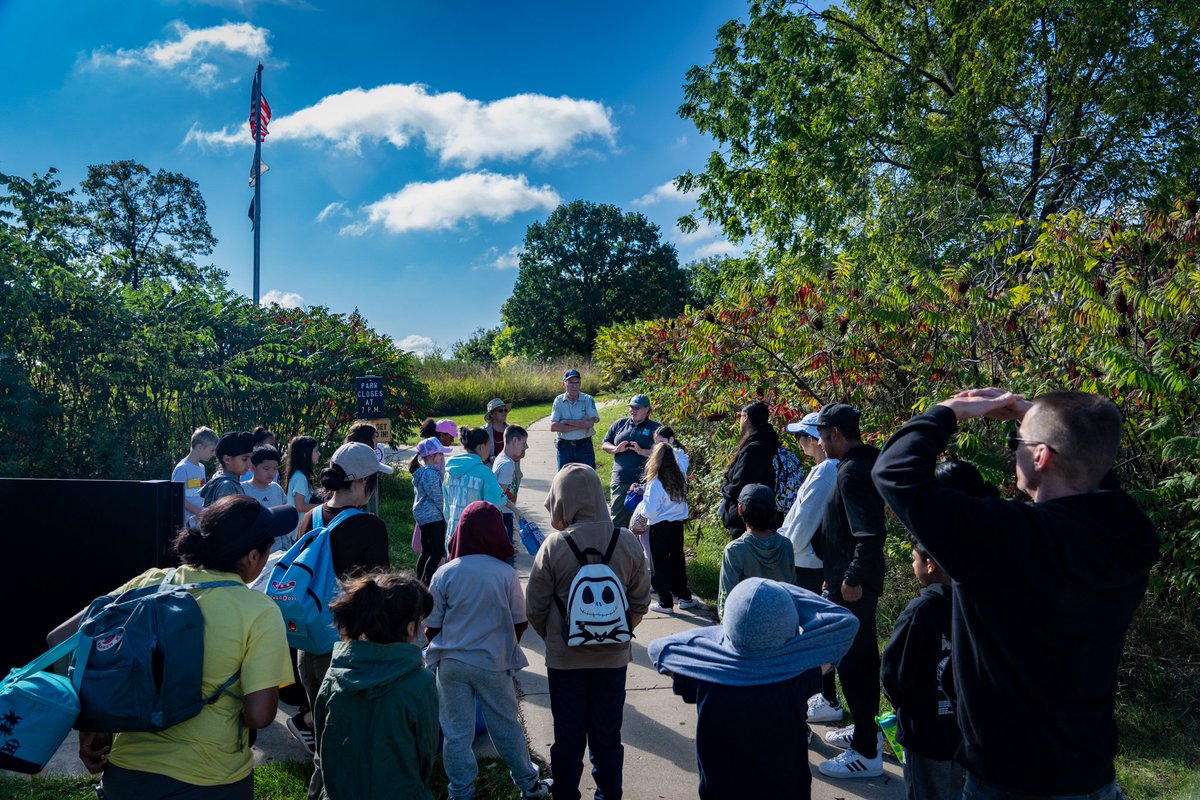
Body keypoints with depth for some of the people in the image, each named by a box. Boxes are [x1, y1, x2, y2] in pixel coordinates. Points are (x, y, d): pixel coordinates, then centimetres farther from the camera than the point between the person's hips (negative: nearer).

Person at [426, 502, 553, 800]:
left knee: (457, 732, 13)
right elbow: (519, 623, 0)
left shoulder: (444, 573, -10)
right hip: (494, 664, 0)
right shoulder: (506, 574, -12)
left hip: (451, 663, 0)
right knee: (507, 726, 17)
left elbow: (431, 626, -1)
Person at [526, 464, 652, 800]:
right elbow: (641, 602, -2)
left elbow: (535, 608, -10)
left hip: (565, 657, -2)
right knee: (608, 734, 18)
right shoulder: (628, 542, -12)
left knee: (568, 736, 15)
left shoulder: (554, 546, -19)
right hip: (614, 656, 2)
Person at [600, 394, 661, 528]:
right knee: (618, 519, 7)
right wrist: (616, 449, -5)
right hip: (620, 481, 3)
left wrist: (642, 451, -20)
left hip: (643, 483, -3)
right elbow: (604, 444, 15)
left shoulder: (655, 428, 1)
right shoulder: (620, 424, 13)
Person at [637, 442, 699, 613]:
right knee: (677, 561, 19)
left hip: (660, 528, -6)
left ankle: (665, 602, 11)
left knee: (660, 564, 6)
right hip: (678, 524, 6)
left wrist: (642, 505, 2)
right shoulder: (680, 479, 0)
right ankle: (684, 597, 27)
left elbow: (650, 511, -20)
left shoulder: (655, 484, -19)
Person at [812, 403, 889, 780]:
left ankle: (866, 752, 10)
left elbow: (871, 534, -29)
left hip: (852, 587, -10)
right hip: (855, 579, 10)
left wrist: (853, 579, -21)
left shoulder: (853, 472, -22)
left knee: (852, 660, -1)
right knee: (861, 654, 20)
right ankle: (865, 730, 36)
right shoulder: (862, 464, 9)